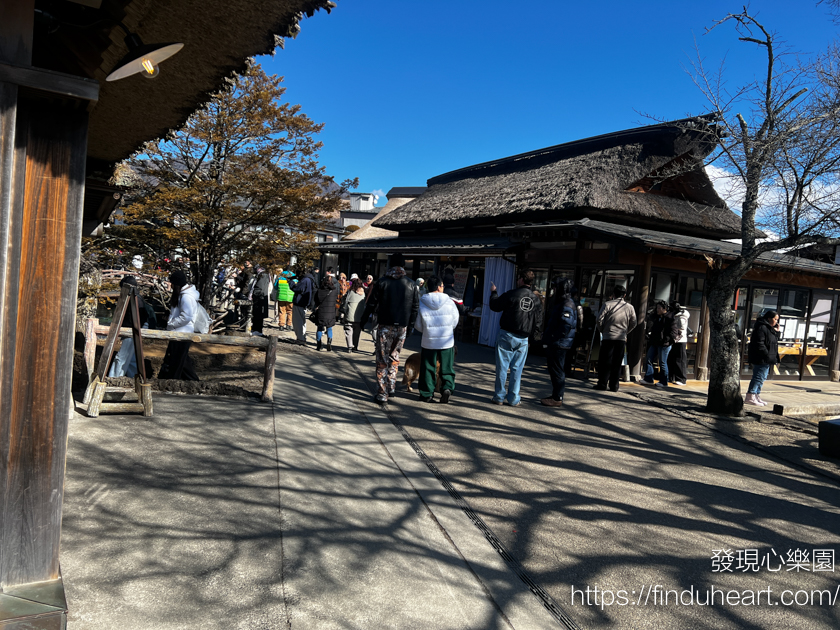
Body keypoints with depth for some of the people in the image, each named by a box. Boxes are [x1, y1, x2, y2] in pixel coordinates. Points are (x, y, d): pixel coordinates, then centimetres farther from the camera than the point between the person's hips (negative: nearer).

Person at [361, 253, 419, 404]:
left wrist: (364, 320, 10)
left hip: (385, 326, -2)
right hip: (402, 327, 3)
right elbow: (415, 307, 6)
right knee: (395, 357, 19)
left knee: (382, 360, 3)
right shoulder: (411, 284, 3)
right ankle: (391, 387, 21)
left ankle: (382, 394, 4)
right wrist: (410, 326, 15)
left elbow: (371, 304, -2)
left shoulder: (381, 282, -4)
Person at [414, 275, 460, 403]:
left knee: (428, 368, 10)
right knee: (447, 368, 12)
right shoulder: (449, 302, -5)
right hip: (447, 341, 0)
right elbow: (455, 321, 4)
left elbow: (418, 325, 1)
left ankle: (427, 394, 13)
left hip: (428, 341, 0)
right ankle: (447, 387, -6)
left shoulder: (421, 303, -4)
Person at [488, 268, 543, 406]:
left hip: (507, 335, -4)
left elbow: (495, 306, -1)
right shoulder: (536, 300, 4)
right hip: (523, 339, 4)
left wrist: (493, 292, 15)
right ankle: (513, 398, 11)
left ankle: (499, 396, 8)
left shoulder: (512, 294, -11)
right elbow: (538, 323, 7)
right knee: (517, 369, 8)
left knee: (502, 367, 4)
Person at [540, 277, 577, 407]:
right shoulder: (560, 303, 16)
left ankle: (557, 398, 1)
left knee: (557, 371, -5)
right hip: (553, 344, 10)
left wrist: (554, 338, -19)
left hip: (559, 344, -10)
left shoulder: (567, 305, -17)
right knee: (554, 371, 17)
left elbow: (566, 325, -25)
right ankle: (556, 395, 26)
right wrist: (547, 337, 15)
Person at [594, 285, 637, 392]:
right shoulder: (630, 307, 4)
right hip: (622, 339, 3)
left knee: (605, 362, 3)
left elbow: (600, 319, -7)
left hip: (608, 337, -3)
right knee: (617, 363, 8)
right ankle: (614, 385, 11)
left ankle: (602, 384, 3)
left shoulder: (608, 305, -6)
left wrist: (602, 330, 9)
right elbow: (633, 323, 9)